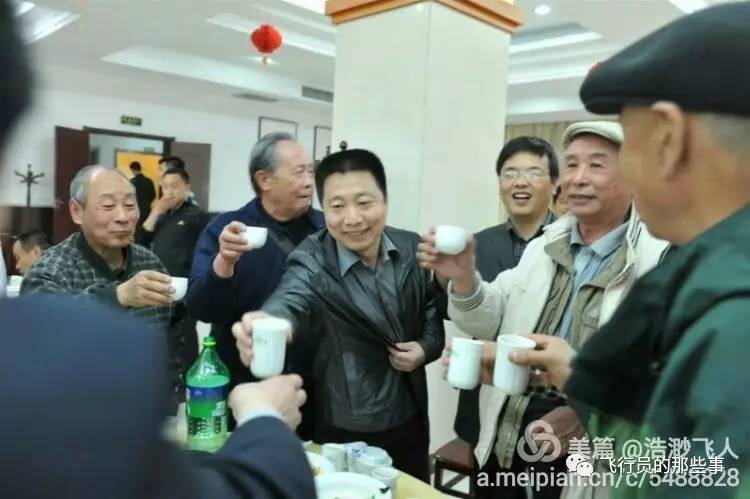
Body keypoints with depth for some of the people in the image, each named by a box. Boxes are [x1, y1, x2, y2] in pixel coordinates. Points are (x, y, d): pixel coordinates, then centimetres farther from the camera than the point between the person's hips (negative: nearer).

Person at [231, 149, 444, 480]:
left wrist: (427, 347, -9)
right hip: (342, 431, -3)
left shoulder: (413, 248, -6)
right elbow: (291, 300, -38)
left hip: (408, 422, 4)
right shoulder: (312, 261, -17)